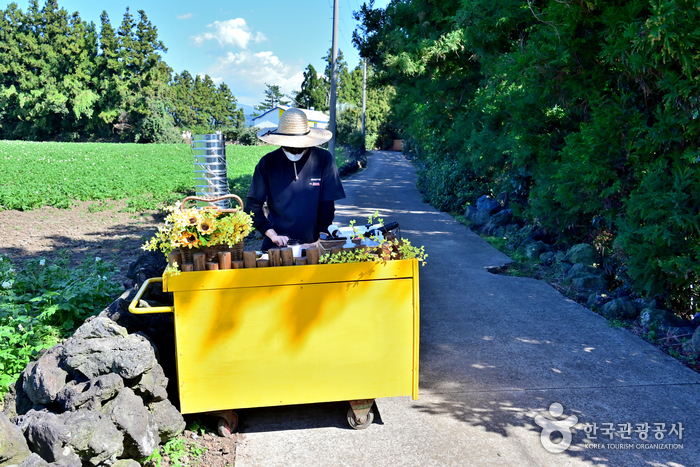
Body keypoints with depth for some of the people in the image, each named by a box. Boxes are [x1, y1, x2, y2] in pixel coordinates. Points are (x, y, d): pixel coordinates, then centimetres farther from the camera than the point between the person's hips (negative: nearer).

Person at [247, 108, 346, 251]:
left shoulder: (323, 159, 0)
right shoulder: (268, 162, 1)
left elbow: (327, 205, 3)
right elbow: (254, 205, 2)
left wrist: (322, 239, -3)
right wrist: (272, 235, -8)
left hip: (312, 243, 0)